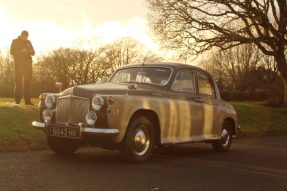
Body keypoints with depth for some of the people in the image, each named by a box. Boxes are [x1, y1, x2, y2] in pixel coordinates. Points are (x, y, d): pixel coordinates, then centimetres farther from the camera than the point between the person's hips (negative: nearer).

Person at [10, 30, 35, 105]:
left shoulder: (28, 42, 16)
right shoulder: (15, 41, 6)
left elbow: (33, 52, 14)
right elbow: (12, 51, -4)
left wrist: (29, 51, -9)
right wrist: (21, 51, -16)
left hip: (28, 63, 4)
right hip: (19, 63, -4)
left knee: (28, 81, 0)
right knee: (18, 81, -7)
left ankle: (27, 100, 2)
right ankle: (17, 100, -6)